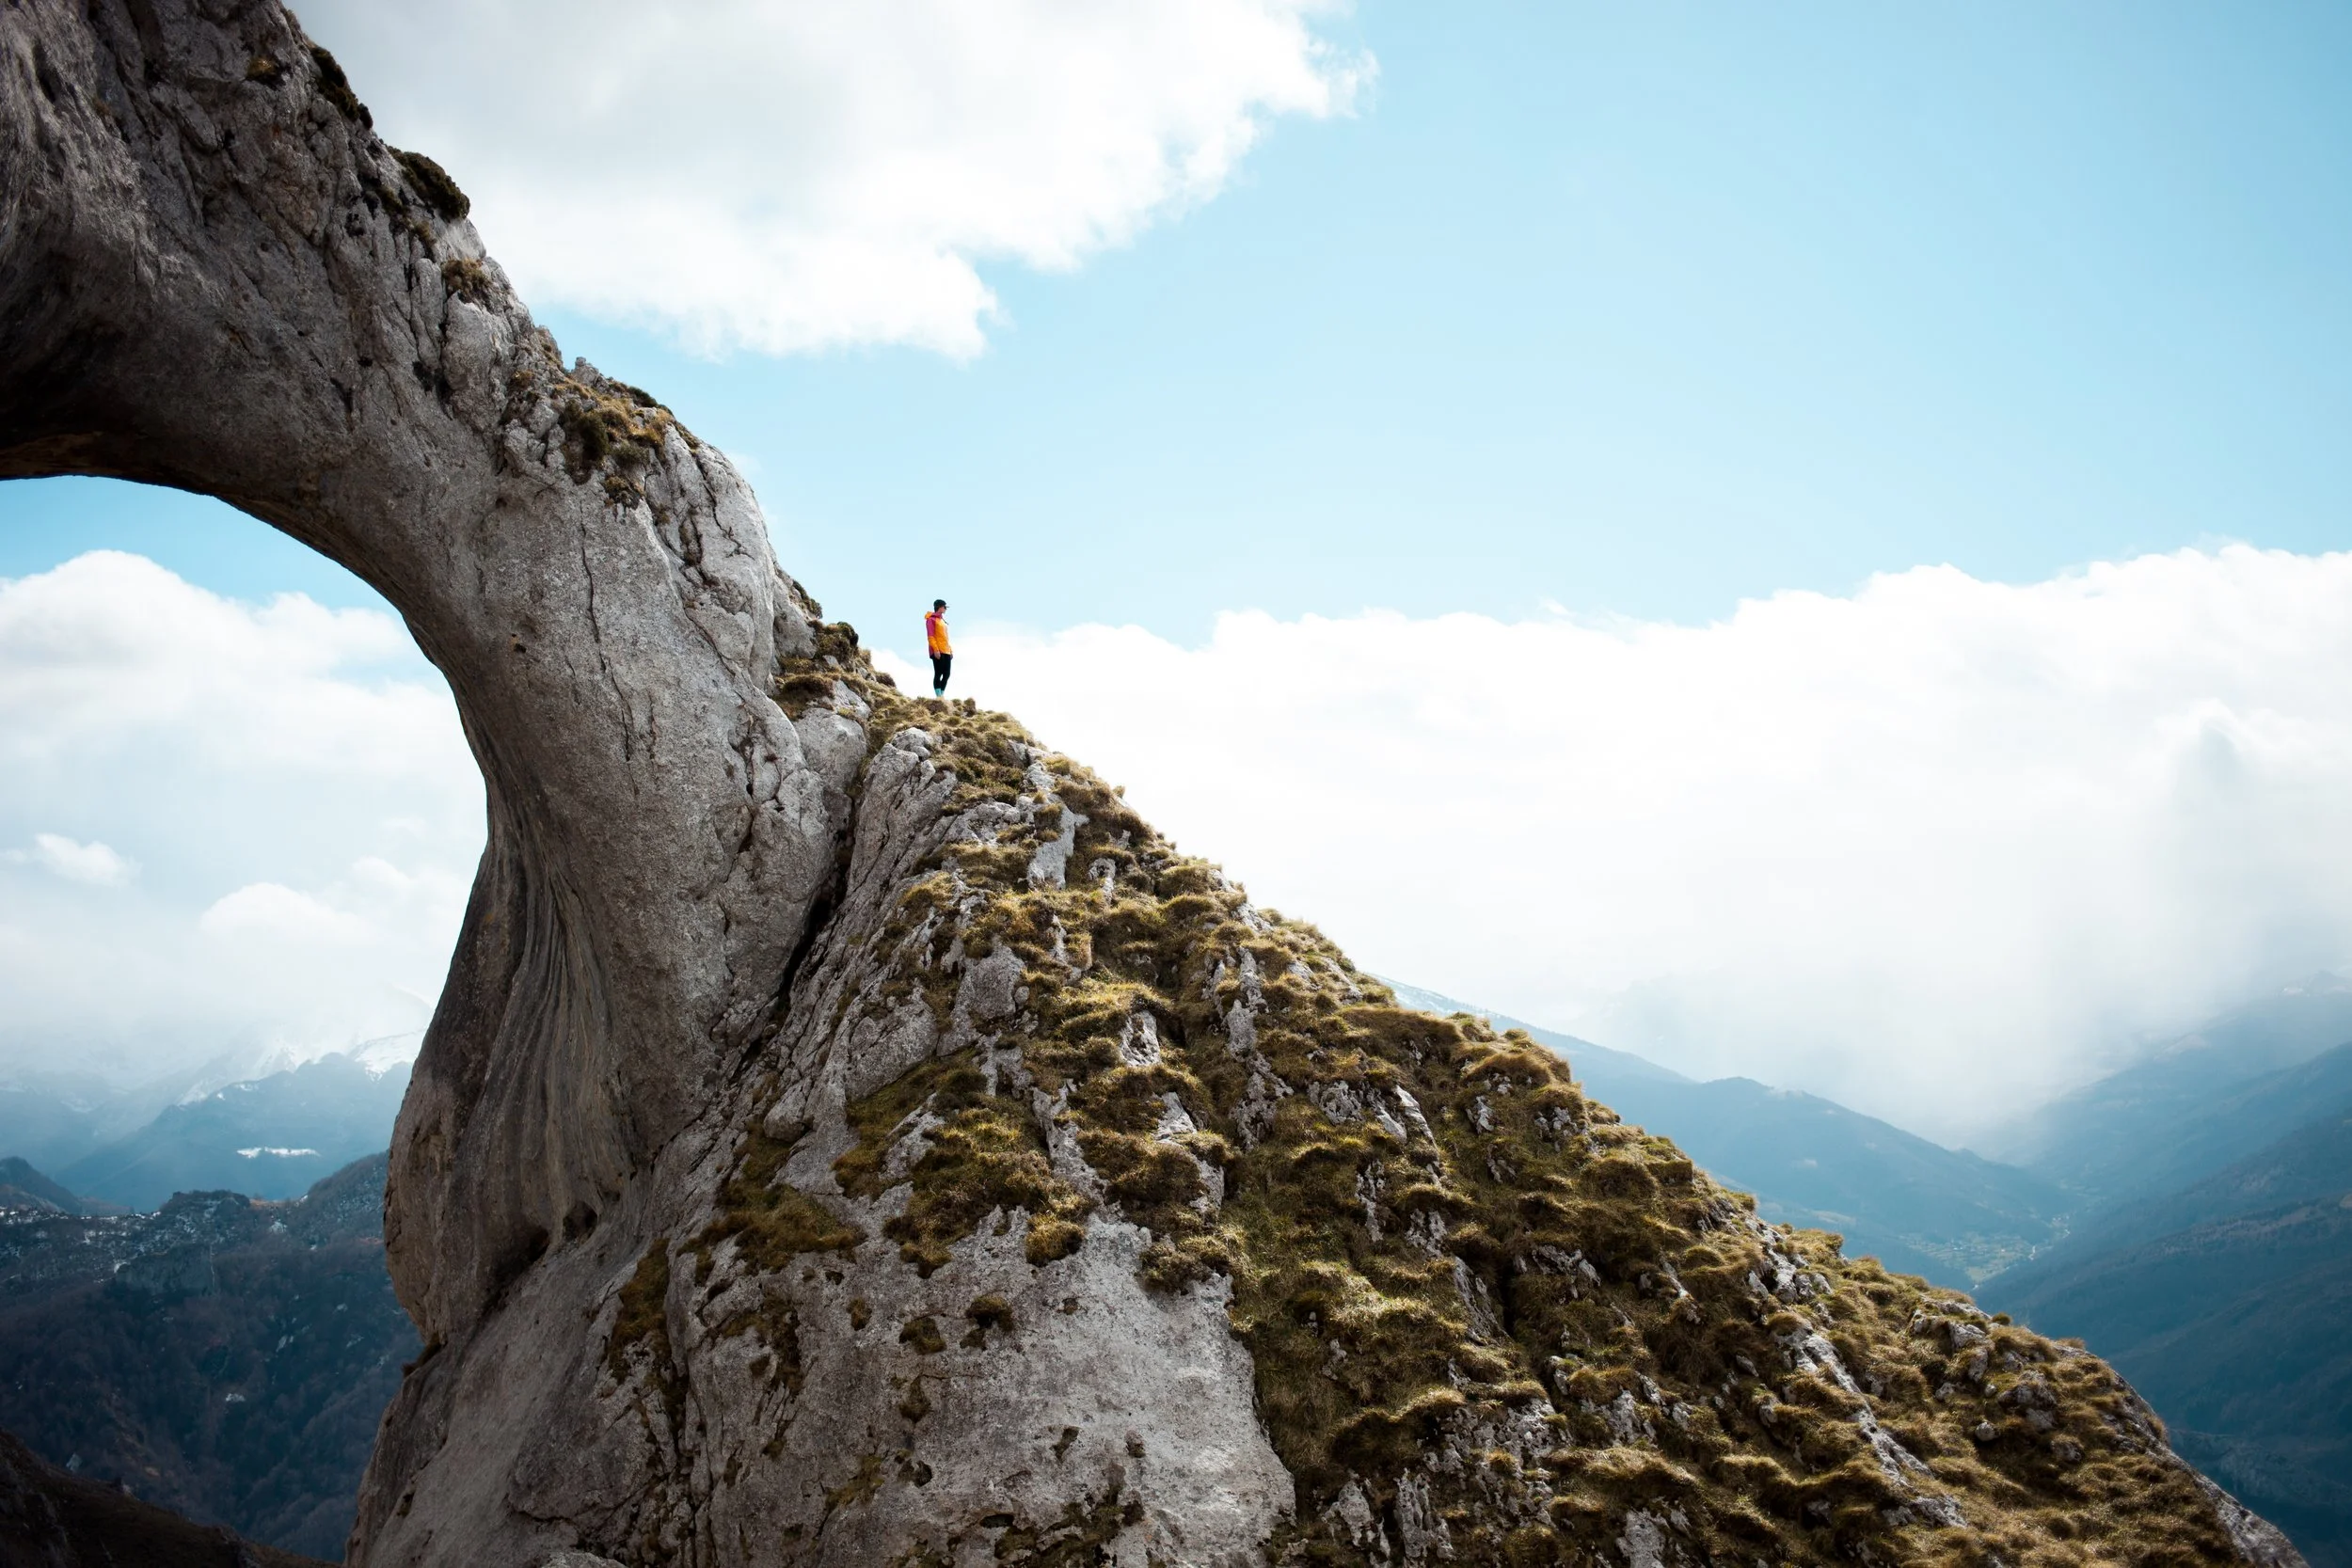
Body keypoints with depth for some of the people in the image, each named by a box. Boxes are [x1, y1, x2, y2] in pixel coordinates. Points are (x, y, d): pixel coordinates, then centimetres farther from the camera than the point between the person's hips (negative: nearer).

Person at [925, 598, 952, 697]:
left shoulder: (942, 620, 23)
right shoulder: (931, 619, -2)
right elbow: (930, 636, -11)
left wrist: (951, 650, 18)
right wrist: (935, 649, -20)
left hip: (946, 652, 8)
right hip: (938, 652, -8)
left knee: (946, 675, 4)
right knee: (938, 674, -11)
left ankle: (942, 695, 7)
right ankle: (939, 697, -15)